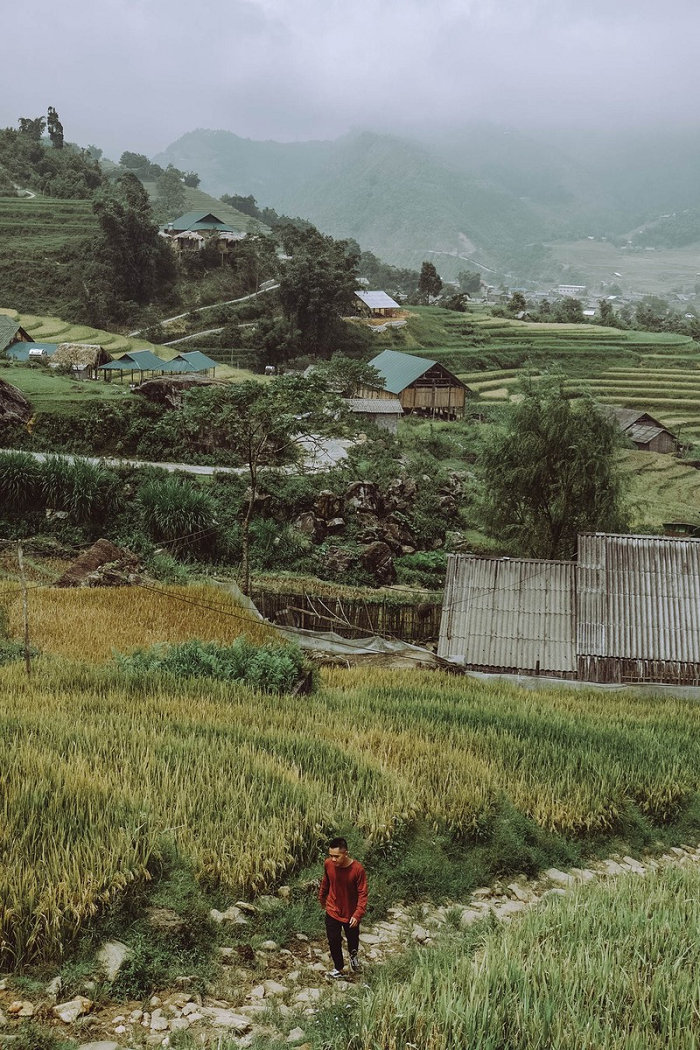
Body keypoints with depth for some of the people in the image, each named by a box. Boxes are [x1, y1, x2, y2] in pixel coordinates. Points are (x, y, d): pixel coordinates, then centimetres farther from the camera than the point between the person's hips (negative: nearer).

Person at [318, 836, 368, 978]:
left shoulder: (357, 869, -29)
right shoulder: (328, 864, -18)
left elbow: (362, 894, -21)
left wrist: (357, 914, -30)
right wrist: (322, 897, 18)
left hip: (351, 913, -2)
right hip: (333, 911, 2)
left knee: (353, 939, 20)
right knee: (334, 941, 9)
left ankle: (353, 955, 54)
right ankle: (338, 968, 34)